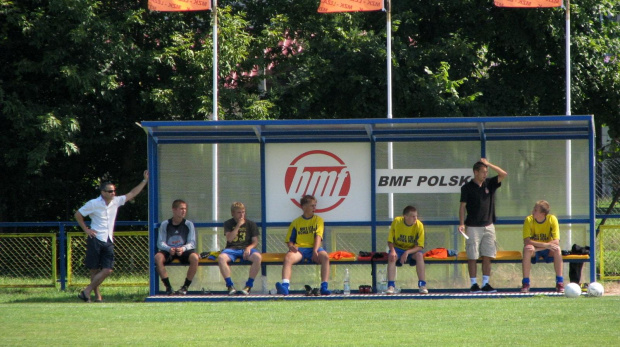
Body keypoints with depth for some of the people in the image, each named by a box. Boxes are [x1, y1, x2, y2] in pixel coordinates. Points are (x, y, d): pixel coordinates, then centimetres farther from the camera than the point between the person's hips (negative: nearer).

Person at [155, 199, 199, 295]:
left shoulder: (189, 224, 3)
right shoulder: (165, 224, 2)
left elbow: (192, 243, -3)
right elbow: (160, 243, -2)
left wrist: (183, 249, -26)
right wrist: (169, 249, -25)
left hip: (184, 251, 0)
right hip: (168, 251, 0)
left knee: (195, 257, -33)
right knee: (158, 257, -33)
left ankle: (185, 287, -19)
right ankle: (168, 287, -24)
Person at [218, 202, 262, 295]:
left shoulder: (251, 224, 12)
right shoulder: (228, 224, 10)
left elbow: (255, 241, 6)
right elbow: (229, 239, -6)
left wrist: (249, 248, -15)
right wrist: (238, 226, -10)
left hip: (246, 249, 0)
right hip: (232, 249, 0)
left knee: (258, 257, -34)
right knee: (221, 258, -34)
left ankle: (249, 285, -25)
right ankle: (230, 285, -27)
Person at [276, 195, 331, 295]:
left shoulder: (318, 220, 12)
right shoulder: (296, 222, 14)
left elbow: (318, 237, -2)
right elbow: (289, 240, 13)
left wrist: (315, 251, -18)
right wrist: (291, 246, -12)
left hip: (313, 248, 0)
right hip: (299, 248, 0)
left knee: (325, 256, -34)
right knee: (288, 257, -33)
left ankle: (324, 287, -37)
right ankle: (285, 286, -47)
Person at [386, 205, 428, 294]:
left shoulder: (419, 225, -16)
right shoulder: (396, 221, -15)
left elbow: (420, 246, -16)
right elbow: (390, 241, -7)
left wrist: (408, 252, -31)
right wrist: (392, 251, -27)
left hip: (412, 250, 0)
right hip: (398, 248, 0)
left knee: (419, 255, -32)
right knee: (391, 256, -32)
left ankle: (422, 285, -29)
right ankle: (391, 286, -31)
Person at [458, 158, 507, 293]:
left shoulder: (489, 184, 9)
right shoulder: (467, 187, -1)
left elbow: (503, 174, 1)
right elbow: (463, 206, -3)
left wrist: (488, 164, -3)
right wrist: (461, 224, -13)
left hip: (488, 226, 4)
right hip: (473, 227, -4)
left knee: (487, 256, 3)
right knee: (472, 256, -3)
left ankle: (485, 284, 8)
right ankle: (473, 284, 1)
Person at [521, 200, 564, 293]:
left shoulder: (552, 219, -15)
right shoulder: (529, 220, -15)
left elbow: (556, 242, -20)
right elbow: (526, 241, -23)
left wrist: (539, 248, -31)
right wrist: (545, 245, -34)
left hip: (548, 251, 0)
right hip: (534, 250, 0)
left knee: (557, 249, -32)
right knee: (527, 248, -34)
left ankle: (559, 283, -28)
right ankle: (525, 284, -32)